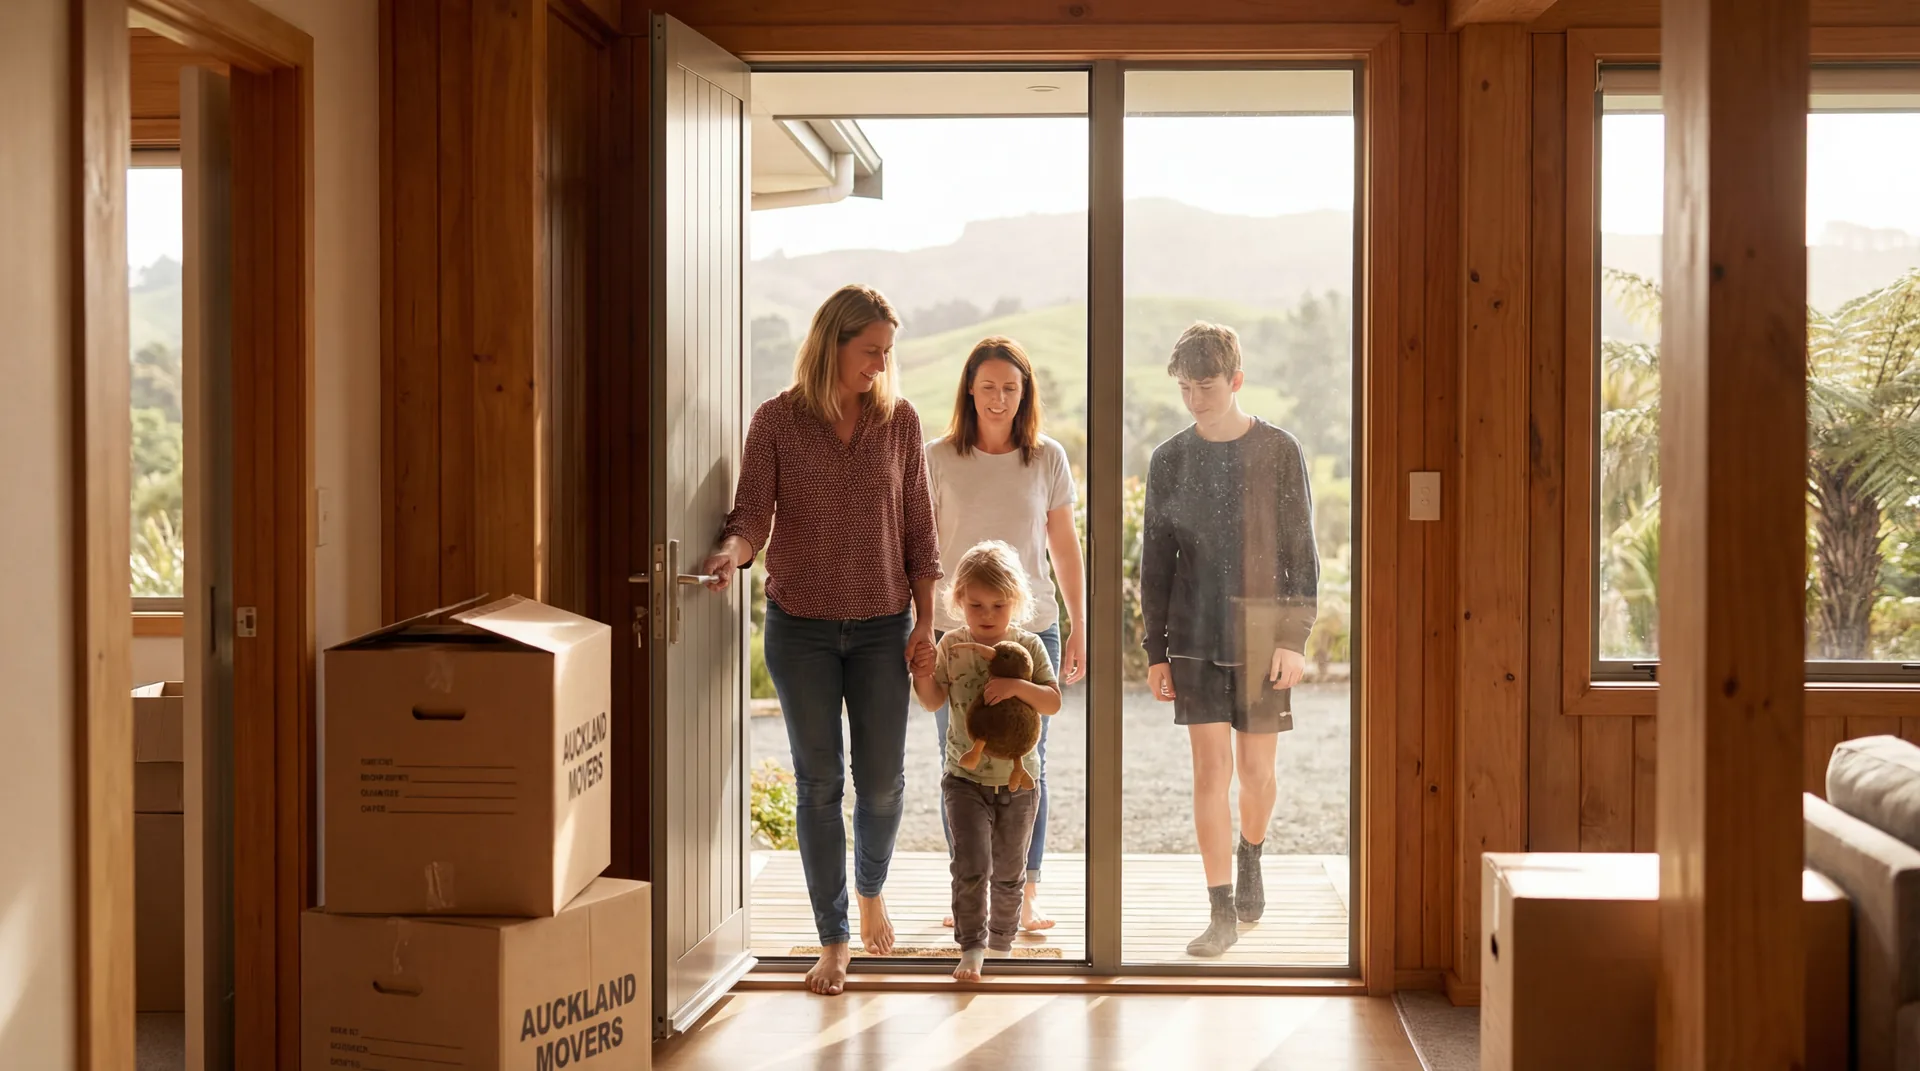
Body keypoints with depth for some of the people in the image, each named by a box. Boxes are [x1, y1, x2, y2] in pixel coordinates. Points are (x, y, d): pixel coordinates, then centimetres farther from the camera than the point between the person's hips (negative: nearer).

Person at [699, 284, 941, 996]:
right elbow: (753, 515, -7)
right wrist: (731, 552, -30)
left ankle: (870, 890, 35)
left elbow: (918, 529, 5)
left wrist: (925, 621, 1)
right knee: (819, 782, 3)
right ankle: (833, 940, 15)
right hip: (801, 625, -1)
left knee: (882, 779, 3)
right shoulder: (777, 420, -3)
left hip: (882, 626, 1)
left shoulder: (899, 420, 2)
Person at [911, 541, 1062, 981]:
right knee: (971, 865, -14)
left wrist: (1017, 686, -27)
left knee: (1009, 872, 14)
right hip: (965, 778, -1)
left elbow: (1053, 703, -10)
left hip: (1018, 780, 1)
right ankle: (971, 948, -5)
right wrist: (923, 677, -14)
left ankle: (1001, 944, 33)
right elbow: (934, 701, 6)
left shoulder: (1028, 646, -4)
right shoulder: (951, 646, -2)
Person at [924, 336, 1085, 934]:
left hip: (1032, 630, 0)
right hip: (955, 632, 0)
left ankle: (1027, 895, 11)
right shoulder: (938, 460, -1)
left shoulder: (1048, 460, 2)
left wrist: (1079, 631, 7)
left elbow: (1066, 550, 8)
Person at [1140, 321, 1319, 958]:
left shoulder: (1279, 453, -2)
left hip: (1261, 636, -1)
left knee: (1256, 768, 7)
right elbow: (1155, 563, 7)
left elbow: (1301, 554, -1)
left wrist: (1295, 638, -8)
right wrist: (1156, 652, 5)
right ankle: (1222, 912, 1)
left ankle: (1249, 858, 37)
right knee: (1211, 769, -4)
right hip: (1196, 639, 1)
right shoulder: (1169, 460, 4)